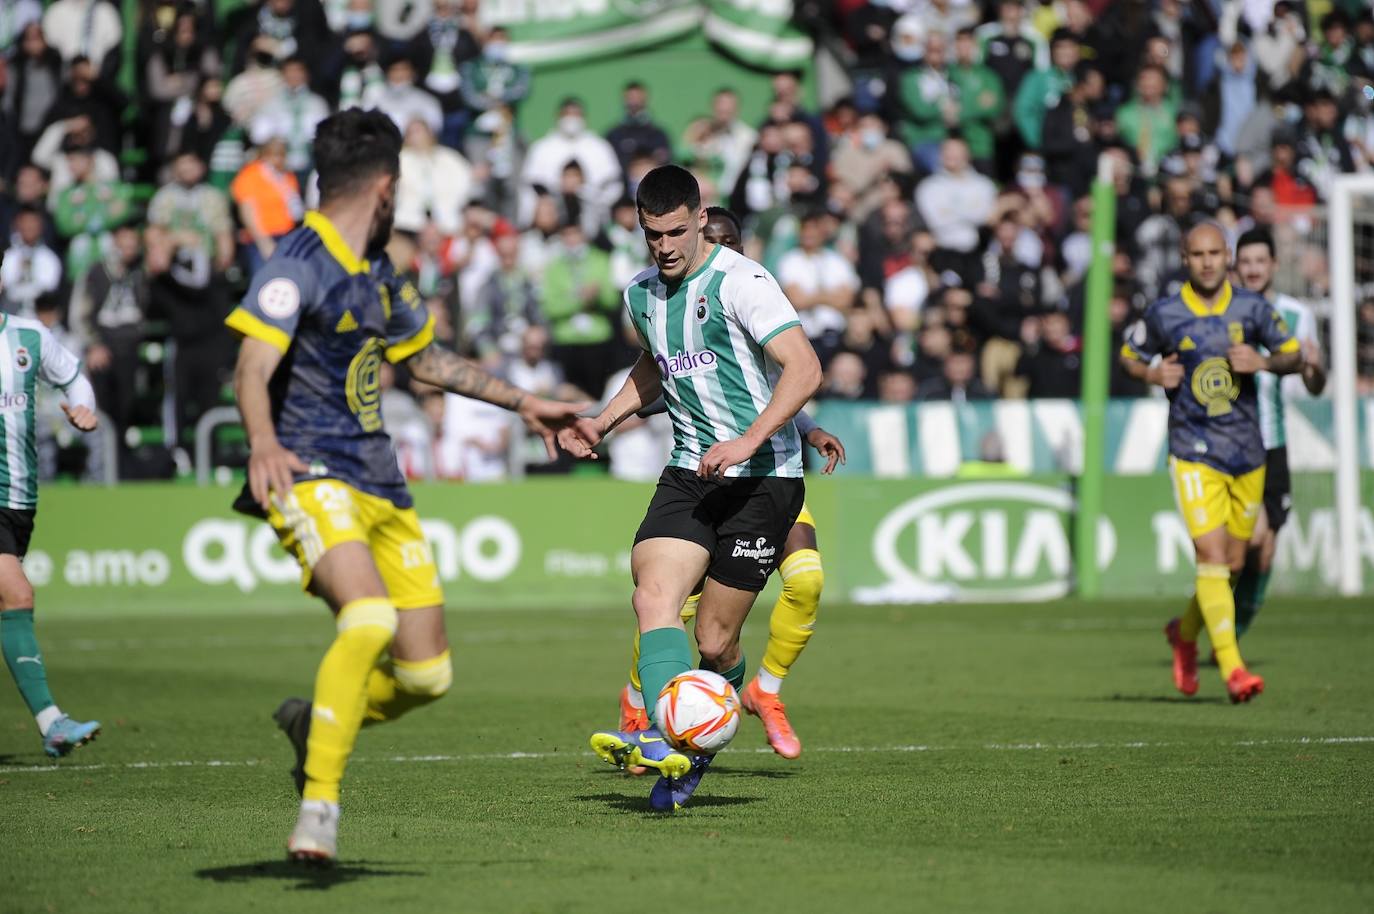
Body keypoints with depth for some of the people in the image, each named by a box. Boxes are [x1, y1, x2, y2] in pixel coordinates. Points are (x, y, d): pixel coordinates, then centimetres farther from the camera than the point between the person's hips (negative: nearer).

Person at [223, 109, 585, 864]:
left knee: (426, 675, 2)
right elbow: (253, 369, -23)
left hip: (379, 483, 8)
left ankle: (316, 721, 31)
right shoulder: (298, 264, -10)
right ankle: (318, 807, -25)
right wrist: (263, 446, -43)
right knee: (370, 616, -32)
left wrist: (521, 402, 36)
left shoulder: (376, 273, 17)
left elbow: (425, 360, 33)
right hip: (310, 474, -8)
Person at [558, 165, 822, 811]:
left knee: (714, 641, -3)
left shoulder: (740, 282, -13)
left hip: (764, 475, -6)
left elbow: (804, 369, -20)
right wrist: (601, 424, 19)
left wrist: (747, 443, -28)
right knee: (654, 598, -20)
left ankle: (702, 742, 23)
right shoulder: (641, 295, 10)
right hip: (690, 471, 6)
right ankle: (664, 745, -32)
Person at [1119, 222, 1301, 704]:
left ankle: (1185, 632, 37)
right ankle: (1232, 668, -15)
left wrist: (1264, 361, -11)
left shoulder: (1251, 307, 0)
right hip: (1194, 452, -3)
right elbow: (1129, 355, 11)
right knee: (1212, 557, -15)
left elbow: (1292, 353, 10)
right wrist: (1153, 375, -10)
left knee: (1233, 563, 10)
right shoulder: (1164, 314, -4)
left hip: (1248, 453, 3)